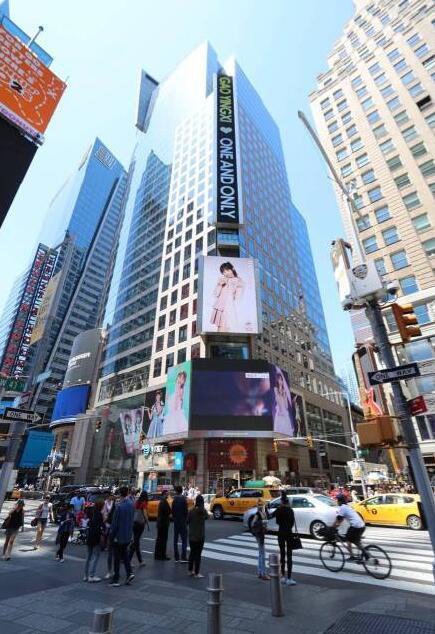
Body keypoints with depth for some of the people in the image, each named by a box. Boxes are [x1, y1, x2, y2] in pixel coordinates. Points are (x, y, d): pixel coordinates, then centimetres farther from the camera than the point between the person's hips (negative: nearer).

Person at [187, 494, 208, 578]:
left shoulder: (191, 511, -12)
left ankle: (190, 570, 29)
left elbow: (187, 521, -3)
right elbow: (207, 517, 5)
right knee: (198, 554, 7)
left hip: (191, 536, 3)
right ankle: (196, 573, 11)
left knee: (192, 553, 19)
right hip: (200, 536, -3)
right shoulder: (203, 511, -15)